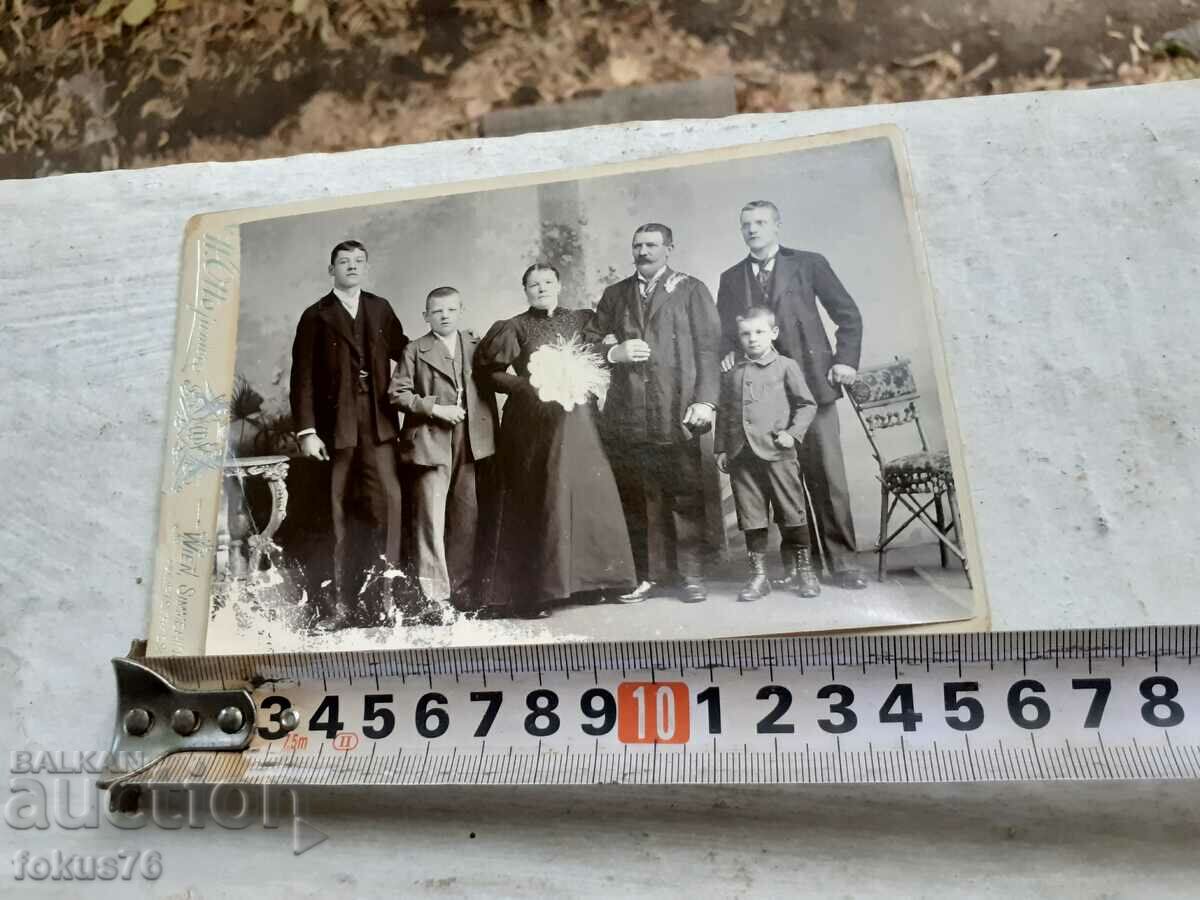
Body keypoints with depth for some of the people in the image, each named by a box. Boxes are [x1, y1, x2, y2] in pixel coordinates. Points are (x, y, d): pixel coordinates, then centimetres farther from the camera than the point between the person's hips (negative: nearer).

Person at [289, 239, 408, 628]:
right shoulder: (316, 316, 7)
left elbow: (402, 351, 21)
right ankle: (342, 602, 7)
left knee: (388, 499, -11)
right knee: (338, 512, 1)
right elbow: (303, 378, 0)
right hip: (335, 424, -2)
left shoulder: (380, 308, 16)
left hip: (378, 422, 2)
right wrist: (306, 431, -7)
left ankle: (383, 595, -4)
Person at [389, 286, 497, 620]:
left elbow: (490, 389, 13)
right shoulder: (414, 351, 6)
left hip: (472, 444, 3)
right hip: (431, 444, -3)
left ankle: (461, 588, 20)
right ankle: (434, 594, 0)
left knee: (467, 518, 8)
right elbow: (397, 393, -1)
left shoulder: (478, 347, 12)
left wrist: (492, 435, 5)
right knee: (430, 518, -5)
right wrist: (434, 408, -11)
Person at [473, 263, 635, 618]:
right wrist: (528, 385, -10)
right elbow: (488, 373, 1)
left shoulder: (583, 320, 12)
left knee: (590, 496, -1)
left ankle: (594, 578, 10)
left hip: (578, 423, 3)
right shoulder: (514, 328, 5)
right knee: (537, 503, -4)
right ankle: (534, 593, 1)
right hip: (533, 424, -2)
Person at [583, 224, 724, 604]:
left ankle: (691, 574, 10)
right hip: (627, 414, 3)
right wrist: (614, 352, -4)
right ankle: (651, 575, 12)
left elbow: (708, 347, 1)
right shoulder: (614, 294, 20)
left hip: (676, 411, -3)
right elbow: (588, 339, 18)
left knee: (686, 495, 0)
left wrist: (705, 400, -10)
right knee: (638, 498, 2)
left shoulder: (691, 290, 9)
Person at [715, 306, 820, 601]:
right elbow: (724, 413, 16)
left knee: (792, 513, 3)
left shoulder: (786, 366, 3)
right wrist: (721, 448, 11)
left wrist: (793, 433, -9)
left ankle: (802, 569, 16)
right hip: (741, 455, 3)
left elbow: (807, 404, 4)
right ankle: (758, 574, 14)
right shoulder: (731, 373, 12)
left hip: (777, 452, -3)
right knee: (751, 517, 5)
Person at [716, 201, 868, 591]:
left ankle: (841, 561, 6)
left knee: (827, 476, -3)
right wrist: (726, 355, -6)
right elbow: (723, 331, 14)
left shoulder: (809, 263, 9)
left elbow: (848, 315, 8)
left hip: (812, 382, -2)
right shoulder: (731, 278, 16)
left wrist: (845, 360, -2)